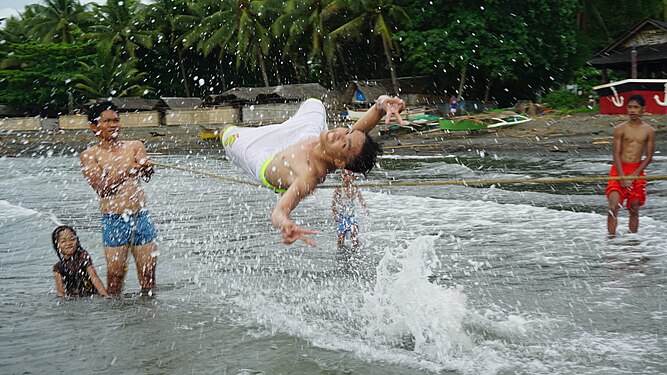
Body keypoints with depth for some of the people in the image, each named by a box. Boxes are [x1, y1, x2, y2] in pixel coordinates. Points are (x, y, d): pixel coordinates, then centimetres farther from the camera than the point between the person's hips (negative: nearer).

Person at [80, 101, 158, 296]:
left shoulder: (134, 146, 10)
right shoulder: (90, 156, 2)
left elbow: (147, 176, -7)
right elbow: (101, 187, -12)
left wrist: (146, 167, -31)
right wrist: (126, 173, -27)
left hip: (141, 217, 2)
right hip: (113, 220, -2)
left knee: (148, 271, 3)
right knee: (115, 273, -1)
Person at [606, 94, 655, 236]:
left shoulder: (649, 131, 1)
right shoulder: (620, 129, -3)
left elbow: (649, 156, 2)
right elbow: (616, 154, -5)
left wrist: (634, 174, -9)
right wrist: (623, 177, -14)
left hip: (637, 171, 2)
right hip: (619, 170, -2)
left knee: (634, 210, 8)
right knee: (614, 206, -14)